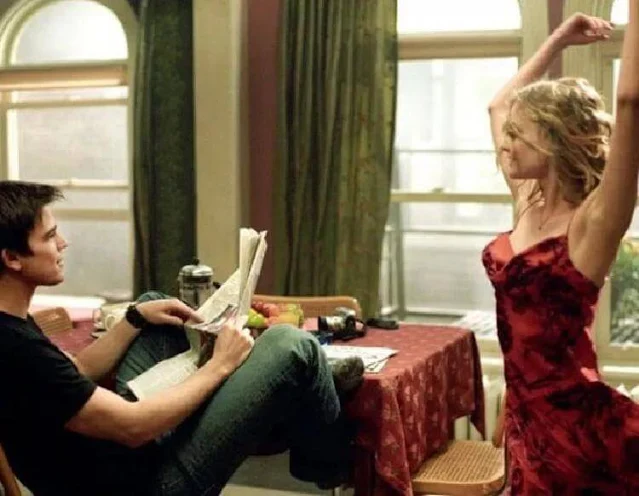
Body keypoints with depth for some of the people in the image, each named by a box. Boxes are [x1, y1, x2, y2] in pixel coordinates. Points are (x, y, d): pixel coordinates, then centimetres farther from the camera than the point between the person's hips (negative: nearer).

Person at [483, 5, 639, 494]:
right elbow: (499, 105, 19)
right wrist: (559, 39, 18)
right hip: (528, 417, 7)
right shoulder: (528, 205, 6)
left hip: (579, 426, -7)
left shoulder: (593, 223, -14)